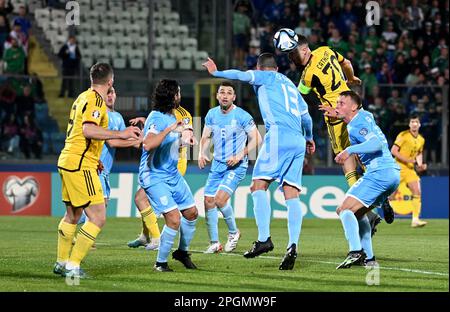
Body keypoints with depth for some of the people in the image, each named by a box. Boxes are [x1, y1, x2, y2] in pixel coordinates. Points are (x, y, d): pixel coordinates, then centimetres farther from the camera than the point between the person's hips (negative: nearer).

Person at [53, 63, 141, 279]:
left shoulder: (84, 97, 16)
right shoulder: (95, 100, -13)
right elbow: (88, 130, -28)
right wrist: (120, 134, -24)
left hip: (68, 162, 10)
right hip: (80, 166, -10)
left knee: (72, 216, 21)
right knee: (98, 218, -9)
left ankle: (62, 263, 29)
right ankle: (72, 265, -10)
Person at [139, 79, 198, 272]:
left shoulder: (171, 117, 9)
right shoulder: (157, 118, -19)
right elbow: (148, 144, -35)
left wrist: (184, 138, 9)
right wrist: (169, 129, -36)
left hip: (173, 174, 9)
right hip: (155, 177, -9)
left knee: (191, 212, 13)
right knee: (174, 218, -18)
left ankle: (182, 251, 34)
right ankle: (161, 262, -3)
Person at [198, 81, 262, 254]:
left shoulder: (242, 116, -12)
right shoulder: (212, 114, 4)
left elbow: (256, 139, -10)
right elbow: (206, 137, 14)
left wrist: (240, 155, -19)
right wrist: (202, 153, -6)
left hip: (236, 166, -6)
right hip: (217, 165, 6)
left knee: (220, 199, -21)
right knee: (208, 202, 1)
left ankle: (233, 232, 5)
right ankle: (214, 243, 14)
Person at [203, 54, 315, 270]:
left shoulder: (266, 77, 12)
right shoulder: (290, 84, 30)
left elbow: (241, 75, -3)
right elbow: (306, 117, 33)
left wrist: (216, 72, 9)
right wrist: (308, 138, 49)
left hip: (279, 134, -7)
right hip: (298, 141, 7)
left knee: (258, 186, -8)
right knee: (292, 195, -2)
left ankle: (264, 239, -21)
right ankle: (292, 246, -15)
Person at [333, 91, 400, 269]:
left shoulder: (356, 125, -10)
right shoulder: (365, 115, 19)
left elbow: (376, 143, -25)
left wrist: (350, 150, -31)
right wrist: (337, 114, 45)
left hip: (379, 172, -10)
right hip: (392, 173, 10)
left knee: (344, 209, -13)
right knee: (357, 213, 21)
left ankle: (356, 252, -30)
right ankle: (368, 258, 15)